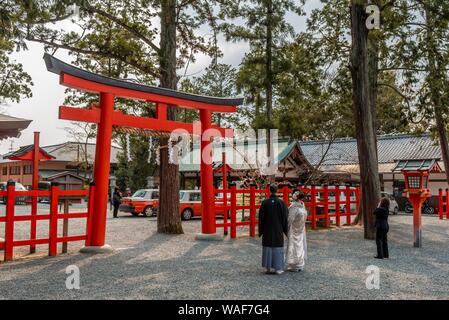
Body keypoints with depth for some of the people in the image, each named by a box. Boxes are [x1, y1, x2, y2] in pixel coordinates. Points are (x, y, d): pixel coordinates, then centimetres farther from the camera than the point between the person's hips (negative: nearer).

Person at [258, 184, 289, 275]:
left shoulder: (264, 203, -7)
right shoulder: (281, 203, -8)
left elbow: (261, 218, -3)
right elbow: (285, 217, -4)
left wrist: (260, 231, 6)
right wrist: (285, 230, 7)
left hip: (267, 230, 1)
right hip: (278, 230, -1)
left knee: (268, 248, 9)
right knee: (278, 247, 5)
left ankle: (267, 268, 13)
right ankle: (278, 269, 7)